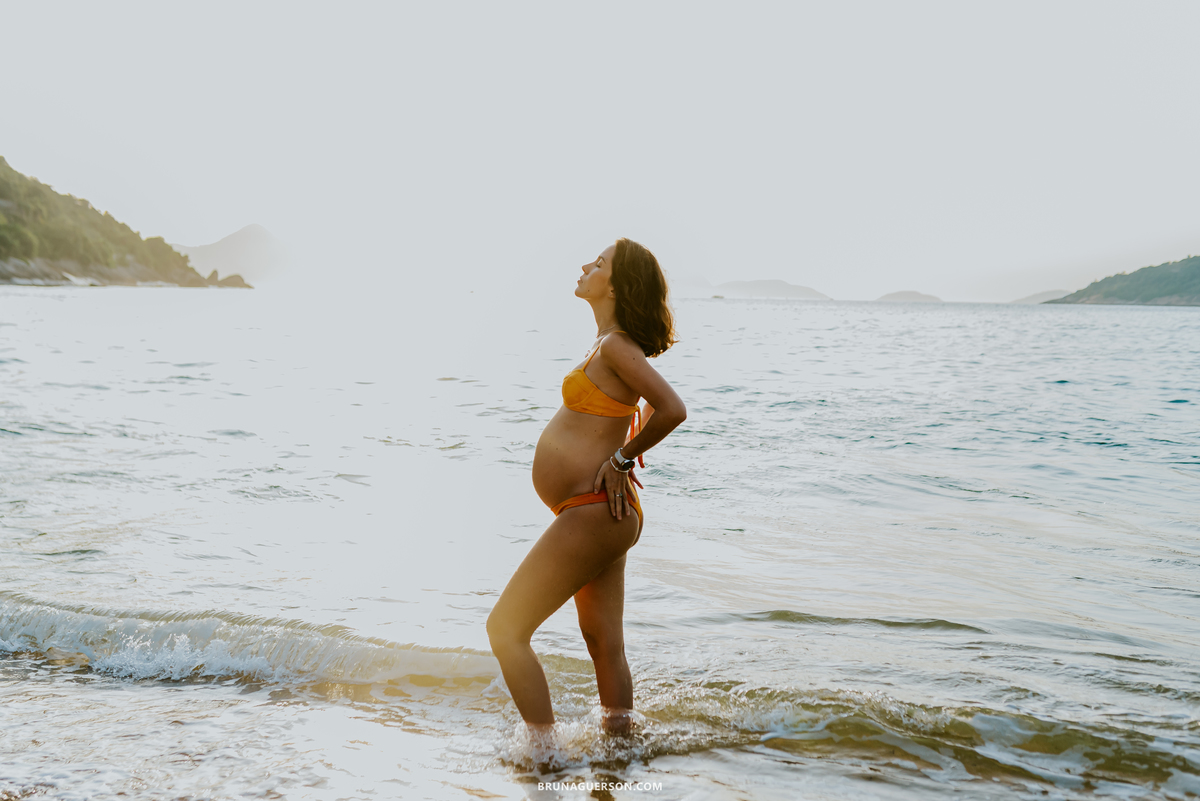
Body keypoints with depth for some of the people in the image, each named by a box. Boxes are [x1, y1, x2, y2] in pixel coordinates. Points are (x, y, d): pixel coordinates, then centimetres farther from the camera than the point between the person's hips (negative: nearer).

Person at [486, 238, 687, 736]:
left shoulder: (616, 346, -16)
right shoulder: (610, 345, 12)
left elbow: (673, 410, -25)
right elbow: (647, 410, 25)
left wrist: (621, 457, -14)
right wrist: (624, 455, 13)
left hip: (593, 514, -10)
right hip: (601, 515, 10)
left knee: (505, 629, -3)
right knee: (605, 647, 16)